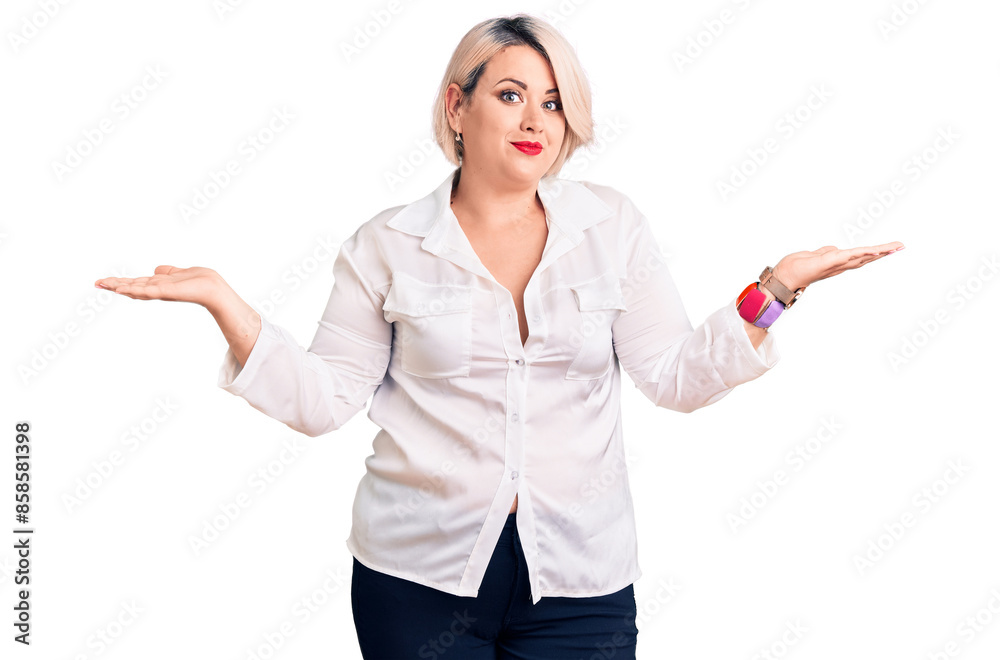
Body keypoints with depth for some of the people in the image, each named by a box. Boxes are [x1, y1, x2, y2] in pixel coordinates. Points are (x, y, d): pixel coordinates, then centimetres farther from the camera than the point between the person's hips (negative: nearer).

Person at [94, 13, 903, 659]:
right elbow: (323, 399, -1)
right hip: (420, 576, -1)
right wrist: (227, 305, -12)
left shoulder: (613, 227, 5)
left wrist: (775, 288, -7)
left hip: (579, 580, 1)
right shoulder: (388, 247, 1)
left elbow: (676, 375, 2)